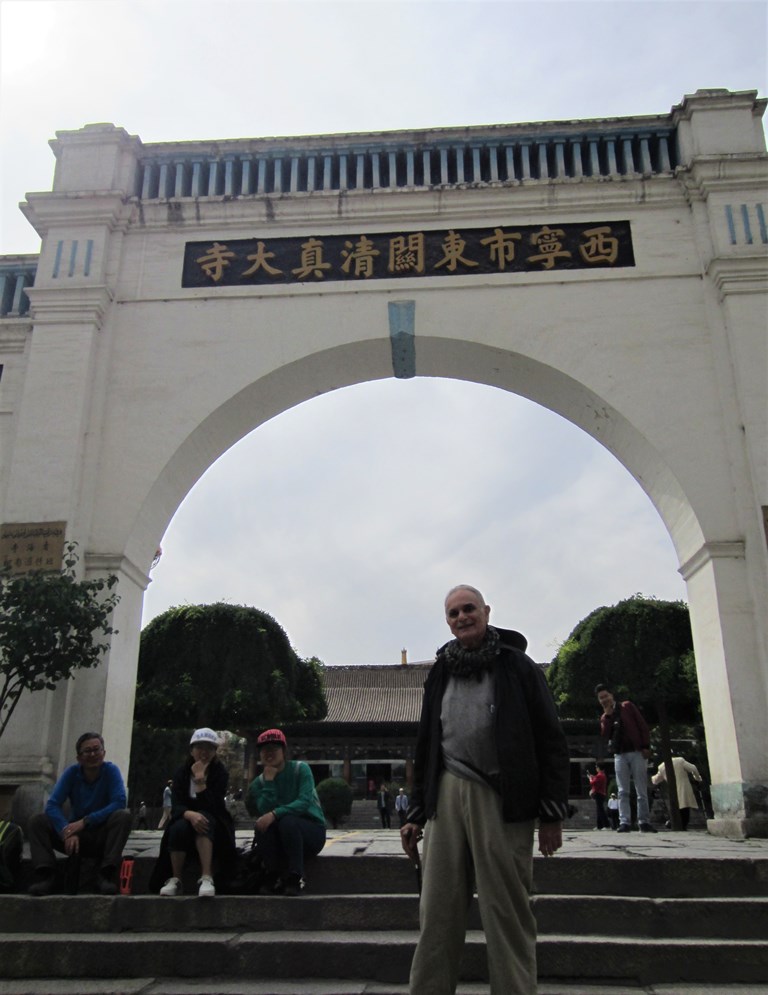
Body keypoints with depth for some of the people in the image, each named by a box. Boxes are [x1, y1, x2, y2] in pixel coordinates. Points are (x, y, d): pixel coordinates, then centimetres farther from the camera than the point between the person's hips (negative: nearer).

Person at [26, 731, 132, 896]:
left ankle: (107, 873, -31)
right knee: (37, 821, -15)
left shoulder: (111, 770, -9)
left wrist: (84, 822, -29)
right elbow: (52, 805, -13)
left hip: (102, 836, -2)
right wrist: (68, 832, -30)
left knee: (124, 815, -30)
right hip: (75, 836, 2)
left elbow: (119, 802, -22)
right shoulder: (72, 772, -4)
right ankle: (45, 874, -25)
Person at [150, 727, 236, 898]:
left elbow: (211, 806, -19)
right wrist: (191, 815, -35)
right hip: (186, 821, 2)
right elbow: (176, 806, -14)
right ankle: (175, 880, -25)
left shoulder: (220, 773, -7)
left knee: (204, 816, -35)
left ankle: (207, 878, -44)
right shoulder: (181, 773, -1)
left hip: (213, 826, -2)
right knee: (179, 826, -33)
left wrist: (200, 780, -27)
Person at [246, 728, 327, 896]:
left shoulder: (300, 769, -8)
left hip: (311, 830, -3)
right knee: (262, 824, -27)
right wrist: (269, 781, -18)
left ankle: (296, 877, -25)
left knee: (288, 821, -34)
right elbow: (264, 811, -14)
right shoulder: (259, 783, 3)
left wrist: (274, 814, -34)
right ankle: (274, 877, -18)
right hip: (281, 840, 3)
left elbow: (305, 802, -23)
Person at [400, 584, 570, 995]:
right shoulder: (440, 673, 16)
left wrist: (553, 812, -5)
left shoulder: (516, 666, 4)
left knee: (507, 912, 1)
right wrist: (415, 813, 15)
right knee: (437, 911, 4)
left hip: (501, 797, -3)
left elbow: (550, 739, 1)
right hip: (446, 795, 4)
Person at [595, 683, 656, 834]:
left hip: (637, 752, -3)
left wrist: (646, 746, -8)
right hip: (619, 755, 3)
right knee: (623, 791, -2)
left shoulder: (627, 706, 5)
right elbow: (605, 735, -1)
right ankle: (624, 822, -4)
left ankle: (644, 822, 2)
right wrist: (608, 715, -6)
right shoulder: (604, 717, 16)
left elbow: (643, 726, 1)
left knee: (641, 791, -1)